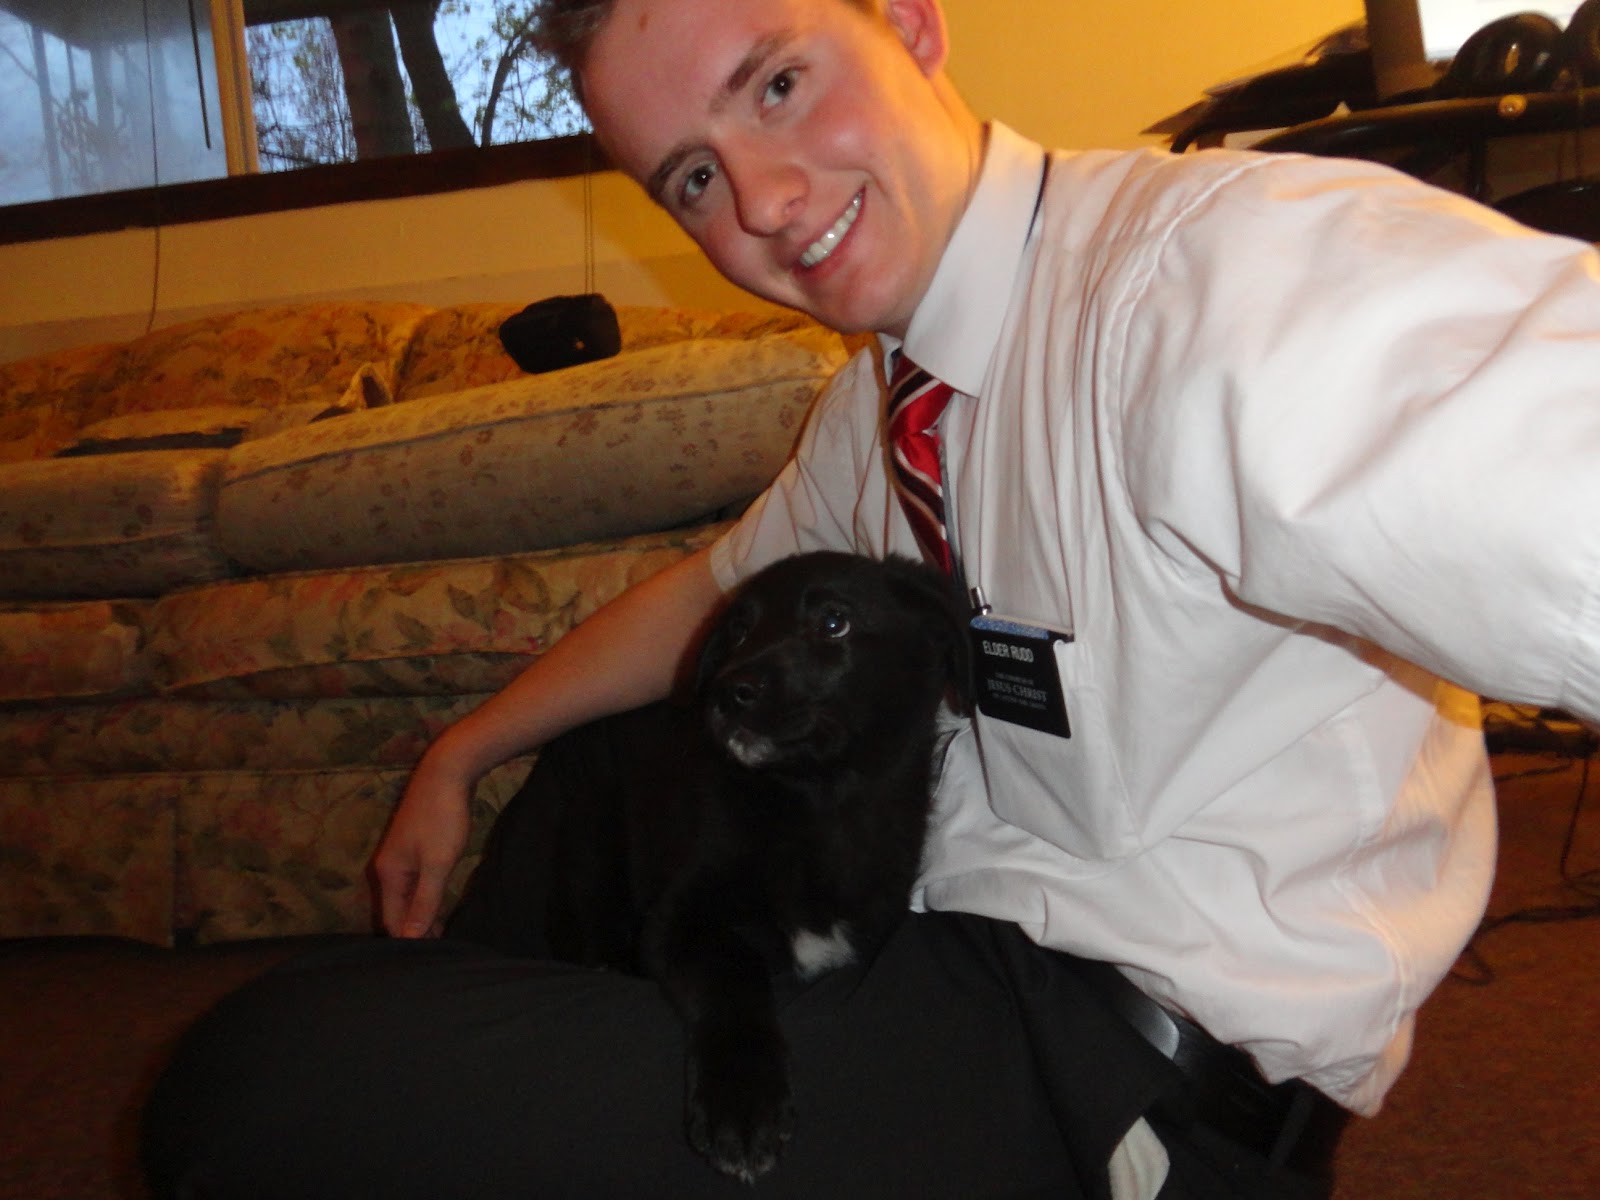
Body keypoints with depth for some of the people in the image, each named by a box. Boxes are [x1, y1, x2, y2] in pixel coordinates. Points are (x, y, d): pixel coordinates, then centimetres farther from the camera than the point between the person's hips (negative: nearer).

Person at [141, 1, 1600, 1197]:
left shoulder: (1229, 269, -22)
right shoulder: (880, 397, 8)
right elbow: (716, 588, 21)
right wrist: (463, 757, 21)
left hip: (1147, 1077, -8)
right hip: (972, 933, 9)